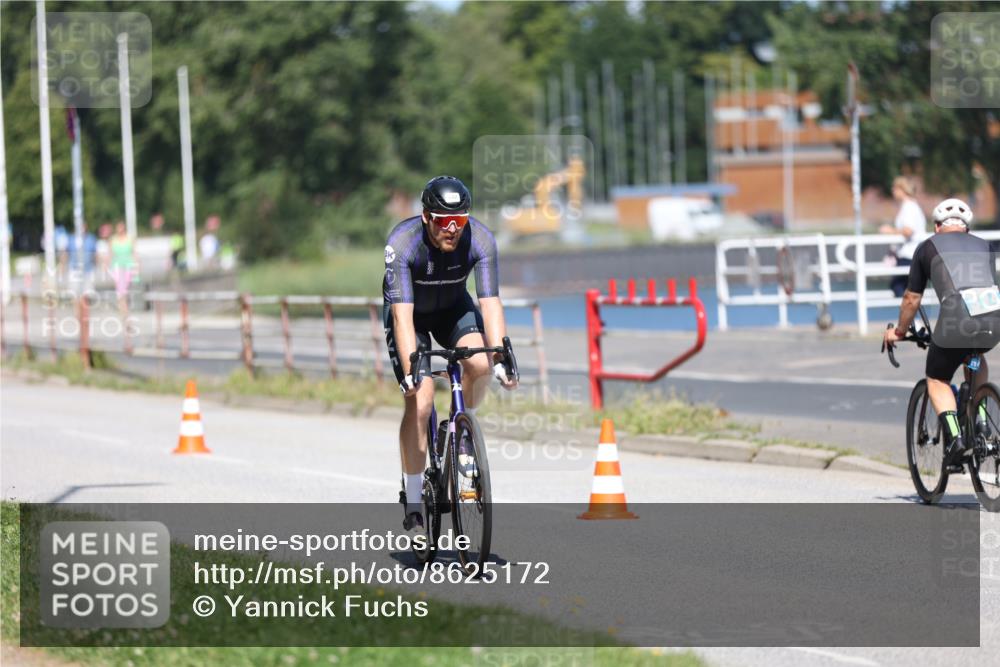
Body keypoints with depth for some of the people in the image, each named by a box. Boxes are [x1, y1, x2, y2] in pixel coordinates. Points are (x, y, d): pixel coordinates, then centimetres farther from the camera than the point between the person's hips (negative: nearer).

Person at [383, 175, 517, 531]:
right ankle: (413, 502, -6)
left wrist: (500, 357, -43)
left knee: (479, 363, -29)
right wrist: (411, 368, -48)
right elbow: (402, 314, -38)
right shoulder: (402, 243, -33)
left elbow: (490, 302, -31)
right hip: (410, 313, -2)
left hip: (452, 308, 2)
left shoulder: (480, 239, -27)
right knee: (419, 401, -16)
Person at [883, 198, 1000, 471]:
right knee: (975, 355, 36)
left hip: (957, 319, -4)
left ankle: (954, 437, -4)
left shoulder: (928, 248, 19)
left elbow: (911, 299, 22)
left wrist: (899, 332, 39)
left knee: (937, 380, 18)